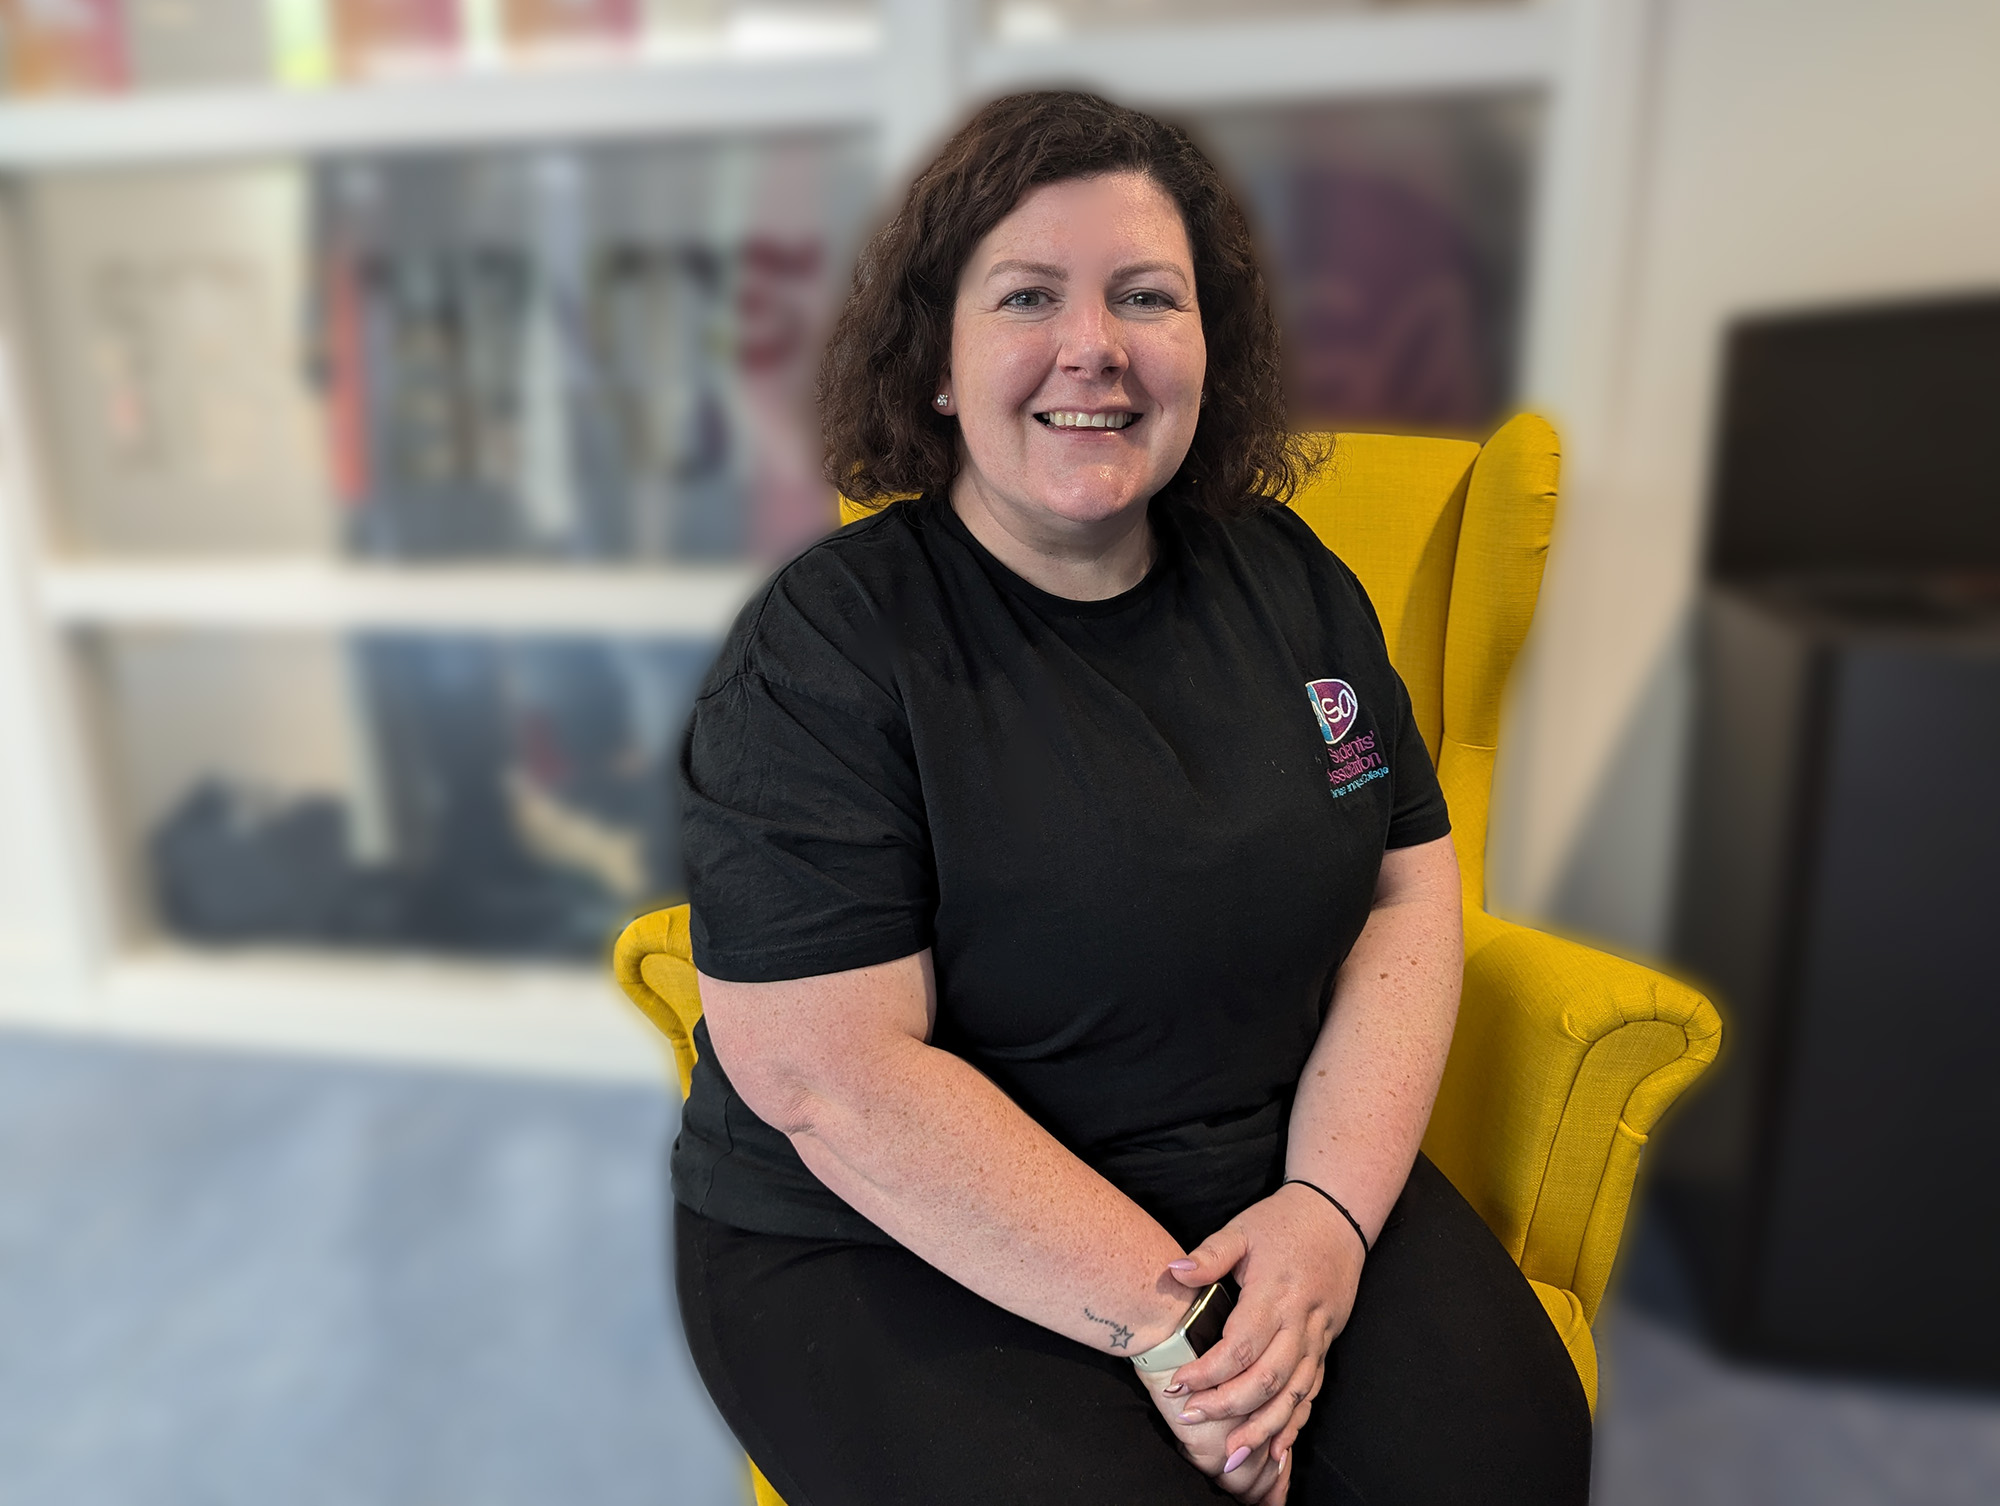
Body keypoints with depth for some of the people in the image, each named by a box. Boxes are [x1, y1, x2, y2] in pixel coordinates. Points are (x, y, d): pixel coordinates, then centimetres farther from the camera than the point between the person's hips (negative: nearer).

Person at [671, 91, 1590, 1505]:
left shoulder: (1292, 580, 3)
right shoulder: (823, 648, -14)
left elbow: (1410, 890, 3)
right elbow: (834, 1076, -19)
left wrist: (1331, 1206, -11)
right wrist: (1162, 1314, -19)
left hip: (1276, 1176, 4)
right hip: (890, 1246, -3)